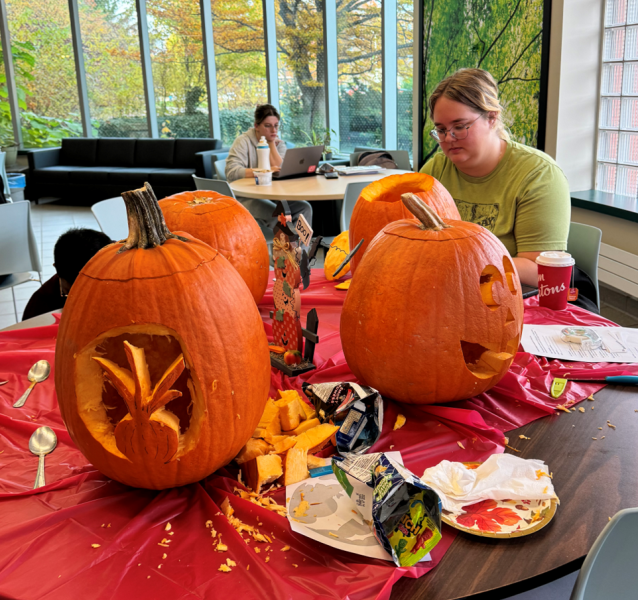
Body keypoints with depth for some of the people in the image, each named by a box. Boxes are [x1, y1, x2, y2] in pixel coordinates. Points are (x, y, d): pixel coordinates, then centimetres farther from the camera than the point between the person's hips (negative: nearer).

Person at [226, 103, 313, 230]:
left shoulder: (279, 144, 12)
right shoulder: (243, 142, -3)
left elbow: (280, 171, -6)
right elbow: (231, 172, -20)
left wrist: (272, 143, -4)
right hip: (247, 197, -5)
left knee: (304, 207, -17)